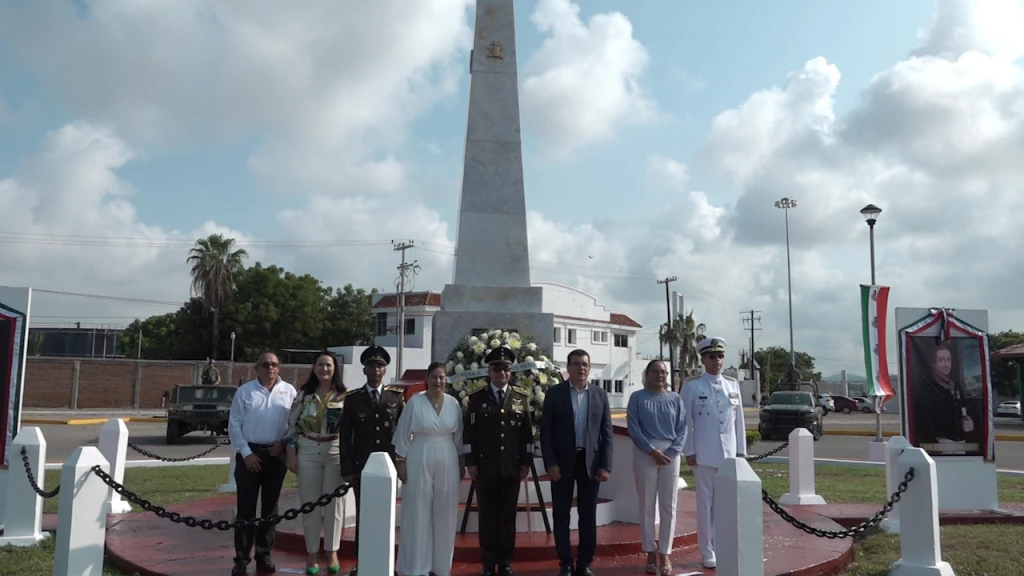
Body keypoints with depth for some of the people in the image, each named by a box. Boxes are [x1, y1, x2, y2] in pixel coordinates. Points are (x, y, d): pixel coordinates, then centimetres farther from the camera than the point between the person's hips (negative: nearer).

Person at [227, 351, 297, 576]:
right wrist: (246, 453, -9)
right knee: (245, 507, 1)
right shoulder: (244, 391, -1)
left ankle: (263, 554, 23)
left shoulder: (289, 391, 2)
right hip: (249, 453, -1)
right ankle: (242, 558, 9)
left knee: (270, 506, 11)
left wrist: (284, 443, -8)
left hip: (276, 454, 2)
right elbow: (234, 425, -2)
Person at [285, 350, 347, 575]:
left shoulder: (344, 395, 0)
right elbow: (292, 424, 3)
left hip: (335, 452, 0)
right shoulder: (304, 394, 2)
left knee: (333, 504, 7)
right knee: (309, 504, 7)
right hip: (307, 452, 1)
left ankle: (332, 552, 19)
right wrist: (291, 453, -2)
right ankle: (312, 553, 18)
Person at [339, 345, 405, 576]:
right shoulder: (352, 398, 3)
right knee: (363, 515, 2)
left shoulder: (397, 397, 4)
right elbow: (345, 436, 2)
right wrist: (347, 469, -3)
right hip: (361, 466, 0)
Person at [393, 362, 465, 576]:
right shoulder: (414, 402, -6)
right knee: (418, 514, 3)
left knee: (444, 515, 8)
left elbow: (459, 437, 9)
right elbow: (403, 434, -2)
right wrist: (401, 462, -5)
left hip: (447, 464, 3)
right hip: (419, 463, -2)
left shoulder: (454, 404, 1)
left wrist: (461, 464, 9)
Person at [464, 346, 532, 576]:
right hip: (485, 467, -1)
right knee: (487, 516, 4)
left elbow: (527, 433, 6)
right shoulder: (477, 398, 3)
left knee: (508, 516, 6)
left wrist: (526, 462, 2)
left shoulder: (521, 397, 6)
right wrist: (470, 462, -4)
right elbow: (469, 432, 1)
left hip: (512, 467, 1)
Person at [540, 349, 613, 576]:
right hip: (562, 462, -1)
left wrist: (605, 465, -3)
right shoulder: (554, 393, -2)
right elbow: (545, 431, -3)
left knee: (588, 516, 7)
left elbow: (607, 432, 4)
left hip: (590, 462, 2)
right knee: (561, 515, 5)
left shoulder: (600, 394, 5)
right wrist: (550, 463, -11)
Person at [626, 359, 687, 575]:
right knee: (647, 505, 3)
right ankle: (651, 553, 13)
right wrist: (652, 450, -13)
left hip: (671, 455, 2)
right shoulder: (637, 397, 1)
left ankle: (665, 554, 11)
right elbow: (633, 427, -5)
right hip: (645, 455, -2)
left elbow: (682, 428, 3)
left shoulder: (675, 399, 7)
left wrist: (672, 452, -10)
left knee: (668, 506, 3)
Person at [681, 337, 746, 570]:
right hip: (704, 453, -3)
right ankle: (708, 552, 12)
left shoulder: (733, 385, 9)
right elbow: (686, 421, -3)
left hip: (730, 452, 3)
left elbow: (738, 419, 10)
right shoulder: (692, 385, -3)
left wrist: (741, 450, 8)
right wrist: (689, 451, -7)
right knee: (706, 503, 3)